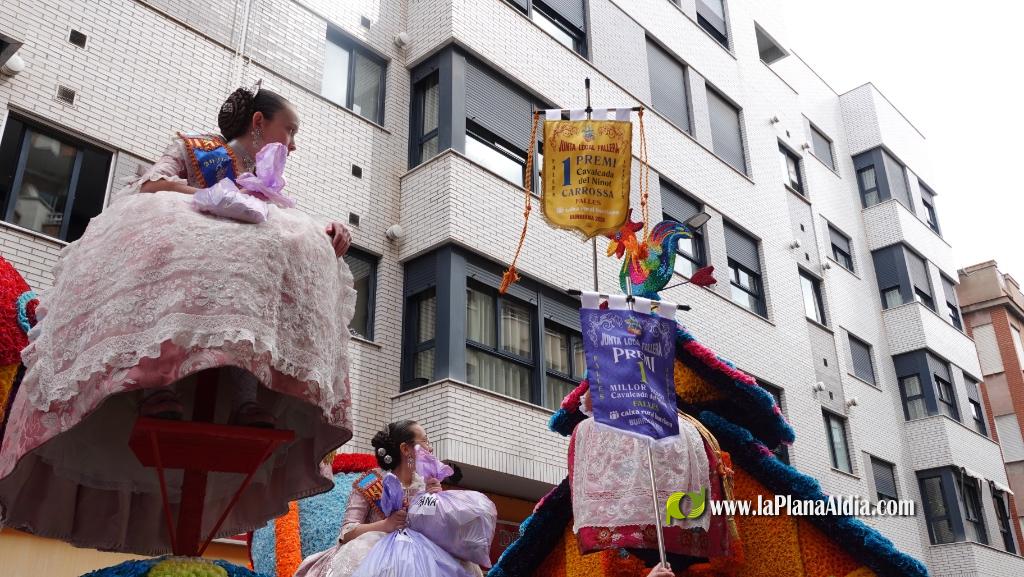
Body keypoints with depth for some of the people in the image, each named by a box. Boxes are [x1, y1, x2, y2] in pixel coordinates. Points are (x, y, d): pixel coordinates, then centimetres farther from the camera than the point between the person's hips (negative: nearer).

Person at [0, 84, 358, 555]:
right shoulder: (192, 148, 20)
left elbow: (297, 235, 15)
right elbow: (153, 185, 1)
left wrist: (327, 236, -7)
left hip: (247, 278, 3)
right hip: (169, 246, -3)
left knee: (295, 248, -26)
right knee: (162, 220, -35)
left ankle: (246, 396, -42)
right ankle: (157, 381, -49)